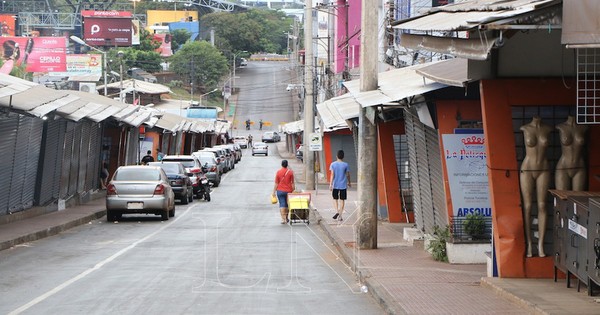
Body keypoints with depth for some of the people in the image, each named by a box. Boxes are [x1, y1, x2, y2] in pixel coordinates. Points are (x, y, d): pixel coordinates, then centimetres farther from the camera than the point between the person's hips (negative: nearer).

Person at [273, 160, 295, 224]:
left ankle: (283, 219, -13)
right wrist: (293, 190, 9)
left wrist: (274, 191, 3)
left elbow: (276, 183, -2)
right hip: (288, 191, 1)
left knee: (282, 204, -2)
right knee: (287, 204, 15)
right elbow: (292, 182, 0)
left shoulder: (278, 172, -3)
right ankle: (286, 218, 27)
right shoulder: (290, 172, -2)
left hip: (280, 191, -1)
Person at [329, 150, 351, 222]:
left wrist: (330, 184, -8)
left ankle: (337, 211, -6)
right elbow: (348, 175, 1)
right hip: (343, 185, 0)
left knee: (335, 199, 15)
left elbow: (332, 175, -9)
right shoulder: (345, 165, -5)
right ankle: (340, 216, 4)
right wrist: (349, 183, 17)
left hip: (335, 185, 0)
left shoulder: (333, 164, -4)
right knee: (342, 200, 6)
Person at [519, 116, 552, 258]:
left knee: (542, 206, 0)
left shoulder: (547, 129, 1)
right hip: (527, 170, -1)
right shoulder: (525, 128, -3)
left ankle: (541, 245, 3)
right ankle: (529, 245, 3)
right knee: (527, 207, -1)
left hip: (543, 170, 1)